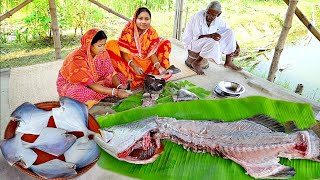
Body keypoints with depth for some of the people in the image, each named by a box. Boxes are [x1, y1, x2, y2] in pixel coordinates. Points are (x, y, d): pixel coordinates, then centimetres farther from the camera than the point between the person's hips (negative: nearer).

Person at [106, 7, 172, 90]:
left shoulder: (152, 32, -9)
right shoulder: (128, 30, -17)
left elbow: (152, 53, -10)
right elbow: (124, 52, -17)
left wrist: (158, 67, -28)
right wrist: (134, 66, -31)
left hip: (146, 62, 2)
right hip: (129, 61, -2)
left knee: (165, 43, -8)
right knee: (111, 45, -27)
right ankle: (130, 77, -27)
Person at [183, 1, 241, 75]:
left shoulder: (218, 19, -8)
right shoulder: (198, 17, -24)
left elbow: (229, 33, 1)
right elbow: (196, 37, -25)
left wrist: (237, 47, -9)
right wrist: (210, 36, -41)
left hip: (208, 42, 6)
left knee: (230, 32, -9)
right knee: (212, 42, -36)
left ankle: (228, 62, -3)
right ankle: (196, 63, -16)